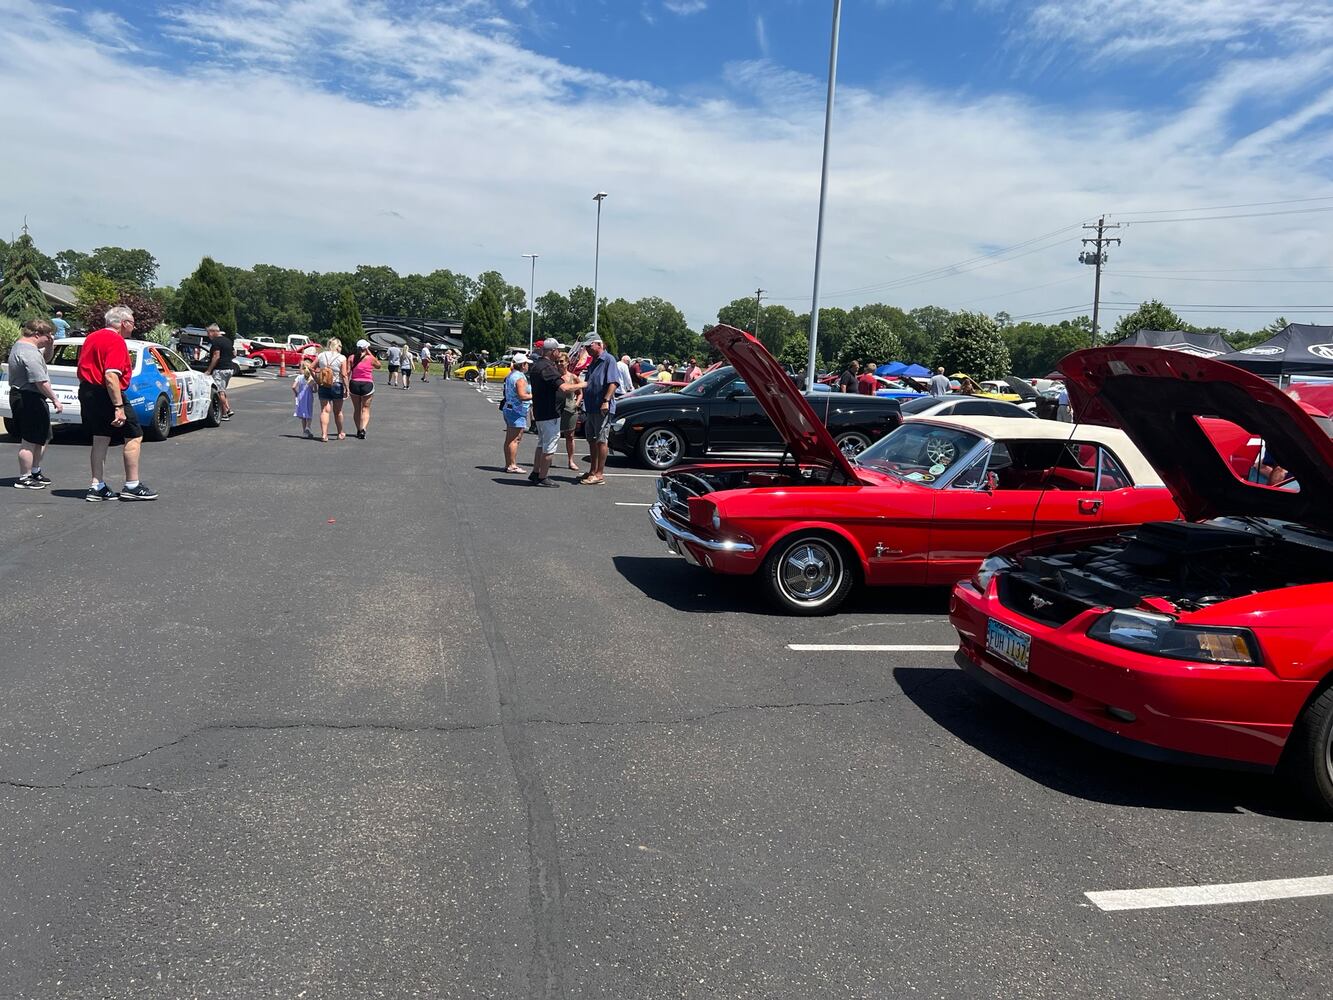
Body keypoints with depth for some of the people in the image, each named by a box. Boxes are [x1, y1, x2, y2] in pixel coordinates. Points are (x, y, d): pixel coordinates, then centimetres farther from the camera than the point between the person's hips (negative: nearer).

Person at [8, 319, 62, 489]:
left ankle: (35, 471, 30)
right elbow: (40, 381, -24)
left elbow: (45, 358, 28)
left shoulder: (19, 346, 15)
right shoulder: (30, 353, -19)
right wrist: (54, 400, -18)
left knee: (43, 438, 20)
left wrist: (49, 346, 9)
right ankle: (24, 479, 2)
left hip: (19, 396, 11)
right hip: (29, 399, -11)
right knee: (29, 441, -4)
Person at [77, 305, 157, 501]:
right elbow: (111, 376, -25)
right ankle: (132, 486, 1)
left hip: (86, 392, 9)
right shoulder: (116, 341, -15)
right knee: (134, 436, 0)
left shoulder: (92, 337, 15)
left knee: (100, 439, 13)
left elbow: (82, 370, 21)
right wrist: (119, 407, -27)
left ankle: (97, 487, 14)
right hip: (105, 394, -9)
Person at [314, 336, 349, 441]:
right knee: (338, 411, 12)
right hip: (337, 385, -2)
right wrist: (346, 388, -6)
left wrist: (317, 380, 14)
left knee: (324, 410, 1)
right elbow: (344, 375, -13)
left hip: (323, 386, 2)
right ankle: (340, 434, 25)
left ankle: (324, 434, -10)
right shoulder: (342, 358, -8)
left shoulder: (320, 356, 3)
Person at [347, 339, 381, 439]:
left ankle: (359, 430, 21)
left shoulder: (351, 358, 1)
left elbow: (348, 372, -4)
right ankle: (363, 429, -18)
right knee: (365, 409, 1)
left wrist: (346, 386, 0)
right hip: (367, 384, -2)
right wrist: (370, 353, 12)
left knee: (356, 409, 15)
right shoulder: (370, 358, -4)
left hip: (354, 384, 2)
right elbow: (378, 365, 15)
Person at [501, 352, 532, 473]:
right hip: (517, 411, -10)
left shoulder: (511, 375, 13)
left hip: (508, 408, 10)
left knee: (509, 439, 13)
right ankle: (512, 465, -8)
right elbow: (522, 396, -24)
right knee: (515, 439, -8)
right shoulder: (520, 378, -17)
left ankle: (508, 464, 17)